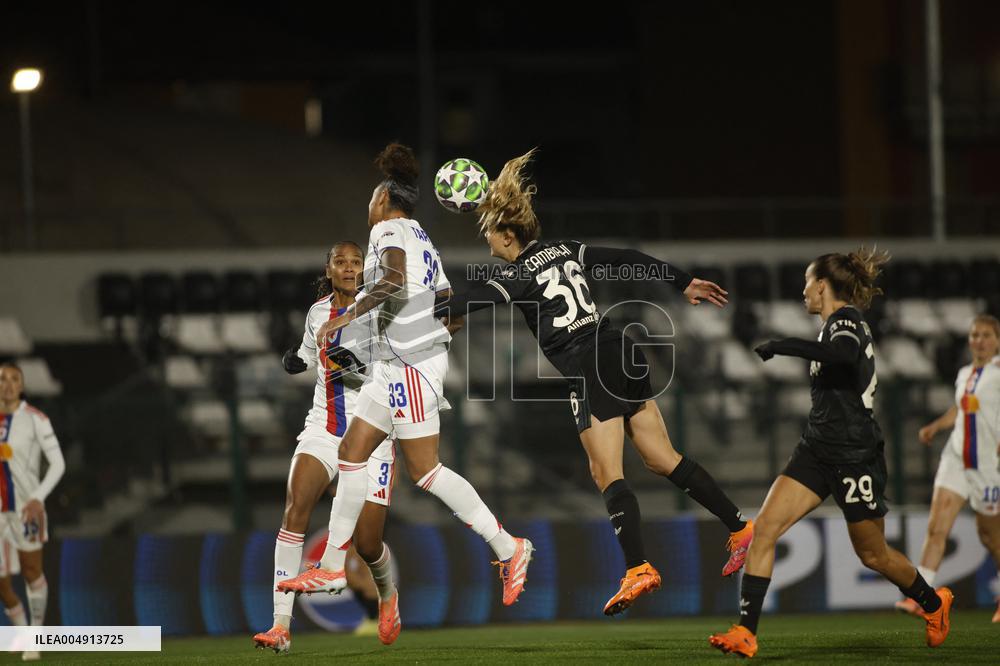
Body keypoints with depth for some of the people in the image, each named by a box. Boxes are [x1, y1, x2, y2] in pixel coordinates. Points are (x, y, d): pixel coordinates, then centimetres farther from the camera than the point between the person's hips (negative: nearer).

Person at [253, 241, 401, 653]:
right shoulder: (318, 312, 7)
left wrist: (360, 367, -27)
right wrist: (295, 362, 6)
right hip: (322, 430, 3)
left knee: (367, 545, -1)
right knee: (295, 506, -24)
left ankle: (387, 594, 38)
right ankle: (281, 626, -28)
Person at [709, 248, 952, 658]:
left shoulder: (845, 319, -14)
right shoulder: (840, 324, 15)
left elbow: (845, 354, -38)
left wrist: (785, 346, -32)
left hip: (854, 455, -9)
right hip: (817, 450, 9)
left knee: (872, 554, 8)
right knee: (765, 528, -10)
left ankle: (933, 602, 36)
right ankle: (745, 633, -14)